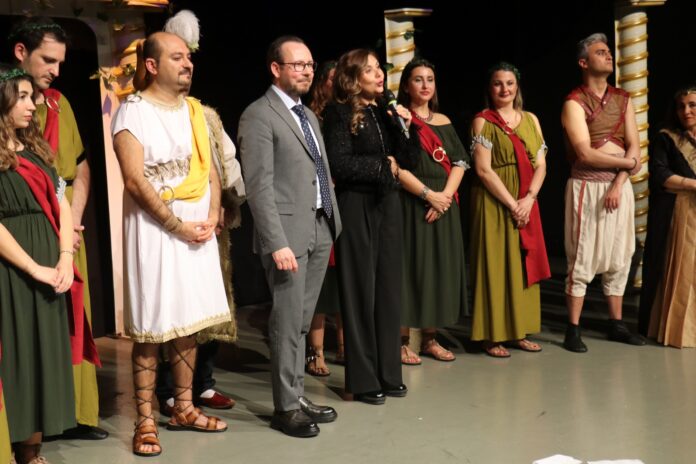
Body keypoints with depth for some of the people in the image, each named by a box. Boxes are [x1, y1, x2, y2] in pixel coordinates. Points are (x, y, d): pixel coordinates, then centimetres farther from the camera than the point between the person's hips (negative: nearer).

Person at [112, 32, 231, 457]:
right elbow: (135, 181, -14)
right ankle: (146, 421, 6)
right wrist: (178, 226, -15)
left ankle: (184, 408, 23)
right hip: (155, 228, -6)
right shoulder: (133, 111, -7)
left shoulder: (194, 110, 12)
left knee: (188, 321, 11)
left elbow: (210, 169, 11)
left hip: (198, 227, 6)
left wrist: (212, 217, -5)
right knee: (152, 328, -2)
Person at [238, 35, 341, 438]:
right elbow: (259, 186, -15)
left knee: (303, 321, 13)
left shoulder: (309, 115, 18)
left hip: (320, 231, 8)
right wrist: (277, 243, -21)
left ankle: (298, 394, 22)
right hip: (288, 232, -7)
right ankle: (286, 407, 9)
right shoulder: (259, 116, -8)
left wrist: (332, 227, 13)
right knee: (287, 323, -1)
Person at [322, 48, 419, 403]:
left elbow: (409, 161, 12)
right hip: (356, 207, -6)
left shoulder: (386, 111, 12)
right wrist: (382, 166, -8)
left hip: (388, 204, 6)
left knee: (389, 288, 8)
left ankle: (388, 373, 18)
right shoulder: (340, 113, -6)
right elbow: (340, 164, -15)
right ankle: (363, 380, 8)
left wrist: (405, 126, -2)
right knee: (360, 291, -1)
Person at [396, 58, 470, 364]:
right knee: (410, 267, -5)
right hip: (411, 204, -6)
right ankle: (402, 341, 1)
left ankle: (430, 338, 15)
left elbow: (460, 162, 8)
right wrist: (428, 194, -16)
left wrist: (446, 194, -8)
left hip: (444, 206, 6)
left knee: (441, 267, 6)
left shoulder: (443, 122, 14)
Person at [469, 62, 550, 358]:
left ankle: (519, 331, 17)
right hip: (494, 204, -5)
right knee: (495, 265, -3)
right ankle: (492, 336, 3)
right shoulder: (483, 121, -3)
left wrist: (529, 200, -10)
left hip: (526, 204, 5)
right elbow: (483, 170, -11)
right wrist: (511, 204, -15)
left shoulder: (530, 120, 11)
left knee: (523, 265, 7)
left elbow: (540, 165, 6)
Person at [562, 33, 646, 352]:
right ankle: (573, 330, 2)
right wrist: (628, 162, -5)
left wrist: (618, 184, -10)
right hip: (587, 186, -6)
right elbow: (586, 154, -15)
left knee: (619, 258, 9)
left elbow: (634, 147, 4)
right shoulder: (574, 103, -6)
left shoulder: (623, 100, 12)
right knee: (582, 259, -4)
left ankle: (616, 324, 20)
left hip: (620, 185, 6)